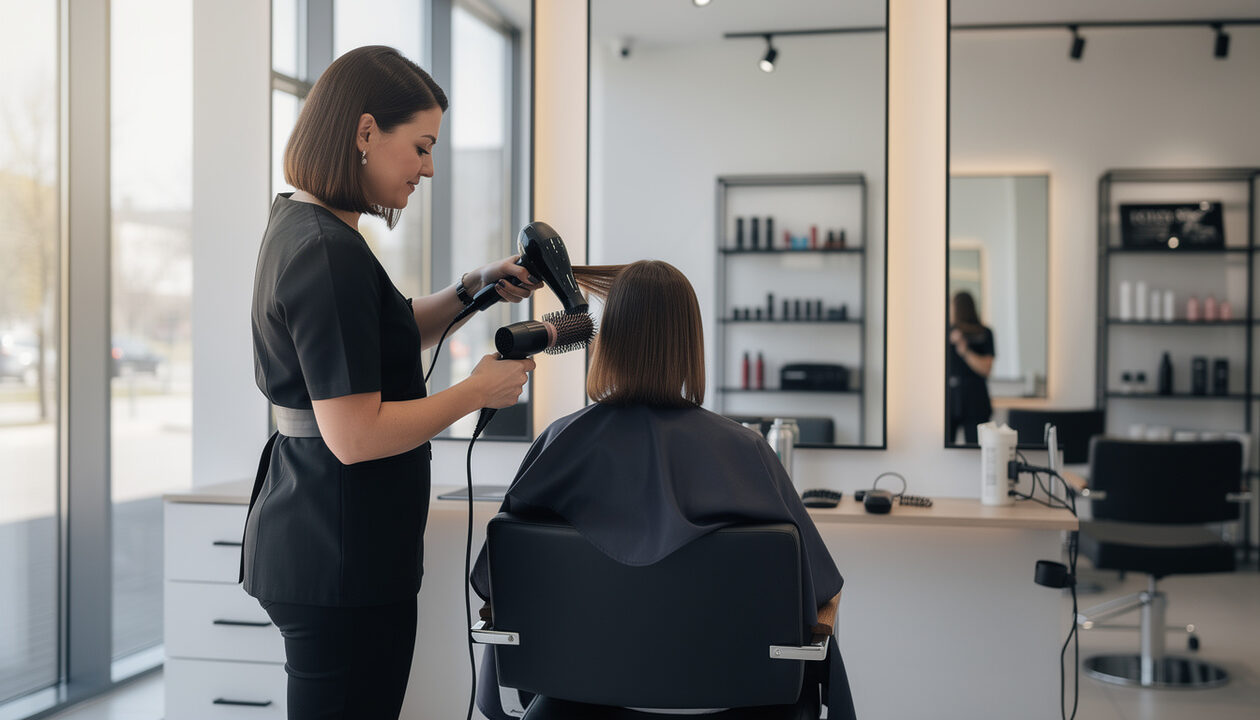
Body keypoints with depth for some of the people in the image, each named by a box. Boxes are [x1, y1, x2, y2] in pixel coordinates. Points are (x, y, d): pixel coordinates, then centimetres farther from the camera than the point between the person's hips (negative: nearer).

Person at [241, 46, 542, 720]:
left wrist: (471, 290, 14)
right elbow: (355, 436, -24)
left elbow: (381, 335, 27)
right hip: (342, 552, -10)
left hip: (303, 535, 10)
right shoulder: (329, 253, -20)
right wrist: (479, 390, -13)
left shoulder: (297, 223, 11)